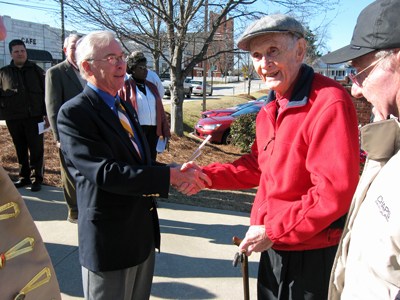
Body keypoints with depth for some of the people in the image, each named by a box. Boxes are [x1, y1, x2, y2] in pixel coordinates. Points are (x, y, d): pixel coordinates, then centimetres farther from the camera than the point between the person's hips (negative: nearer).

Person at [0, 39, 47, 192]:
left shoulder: (36, 70, 9)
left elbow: (45, 92, 6)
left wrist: (47, 114, 0)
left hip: (34, 117, -2)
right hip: (13, 118, 2)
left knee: (36, 149, -1)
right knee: (20, 149, 10)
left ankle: (37, 178, 9)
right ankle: (24, 177, 21)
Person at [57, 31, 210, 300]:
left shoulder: (124, 106, 11)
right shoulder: (73, 113, -17)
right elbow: (105, 172, -27)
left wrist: (177, 173, -6)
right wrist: (170, 175, -27)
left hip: (144, 234, 8)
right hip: (110, 242, -8)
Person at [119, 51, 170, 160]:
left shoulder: (151, 86, 16)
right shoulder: (126, 87, 0)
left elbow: (160, 110, 16)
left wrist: (165, 131, 12)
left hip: (153, 131, 5)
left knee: (151, 159, 10)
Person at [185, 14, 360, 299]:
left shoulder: (330, 103, -22)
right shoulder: (271, 108, 8)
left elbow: (335, 191, -26)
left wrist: (272, 232, -20)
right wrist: (206, 175, 0)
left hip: (313, 253, -8)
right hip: (274, 245, 8)